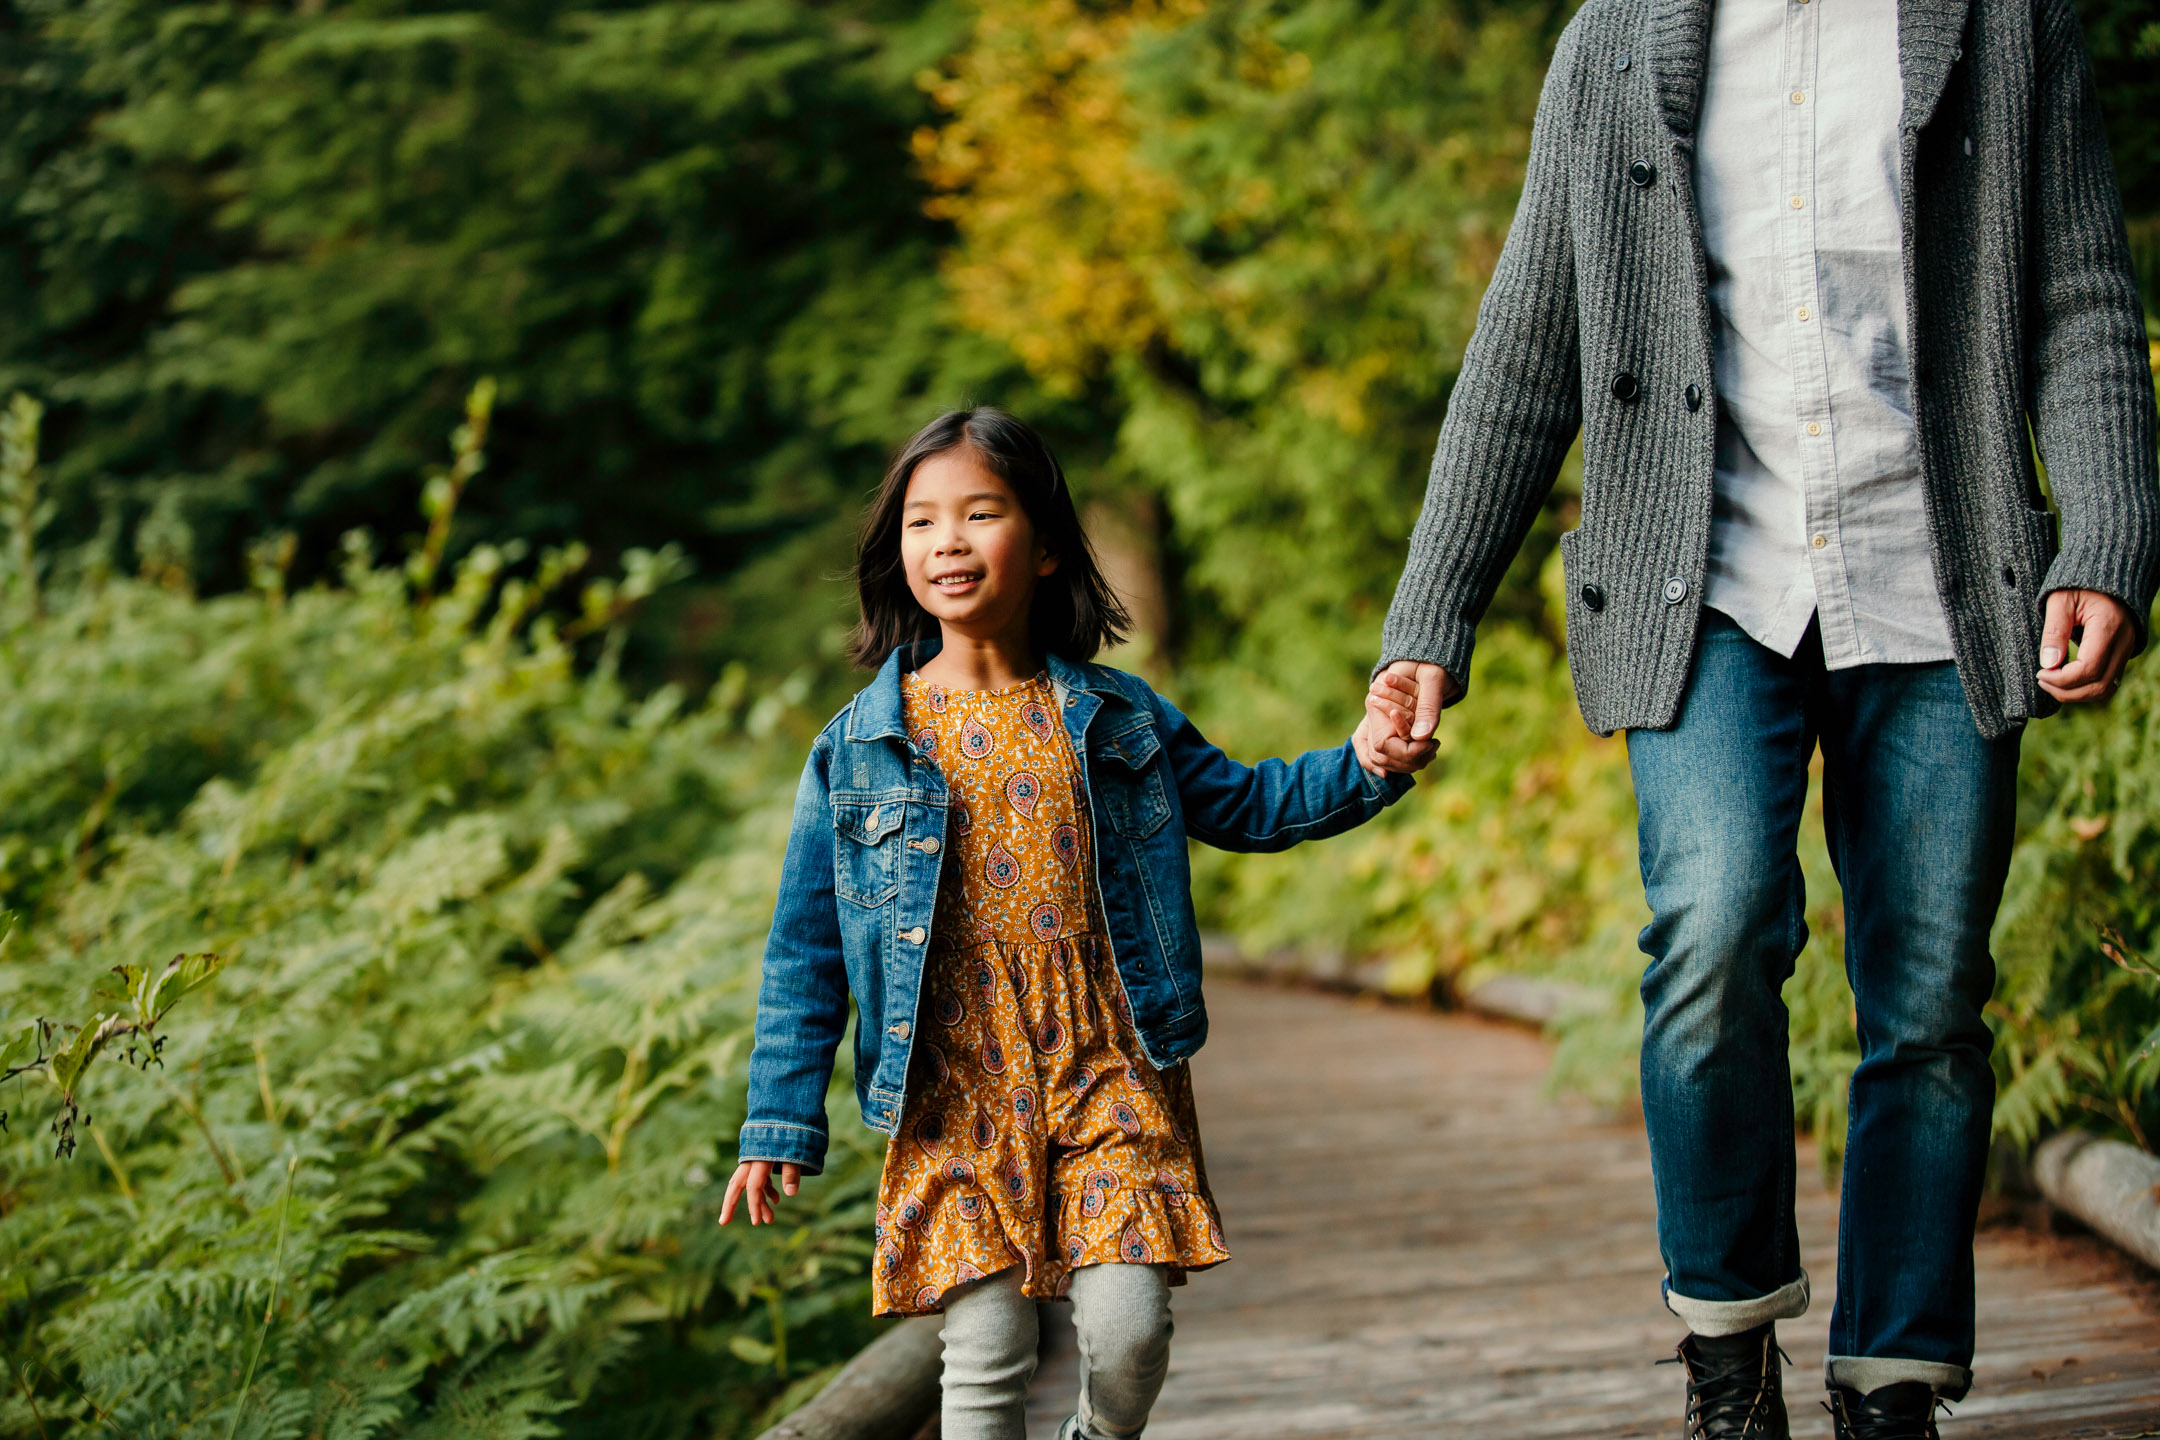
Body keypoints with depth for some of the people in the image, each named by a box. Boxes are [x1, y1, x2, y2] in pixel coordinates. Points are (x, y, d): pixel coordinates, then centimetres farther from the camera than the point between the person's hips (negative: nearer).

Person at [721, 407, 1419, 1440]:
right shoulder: (859, 745, 1)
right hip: (958, 1092, -1)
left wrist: (1368, 769, 4)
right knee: (985, 1351, -5)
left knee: (1128, 1327, -8)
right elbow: (805, 949, 5)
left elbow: (1239, 804, 19)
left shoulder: (1114, 718, 6)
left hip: (1110, 1072, 1)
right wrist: (782, 1122, 2)